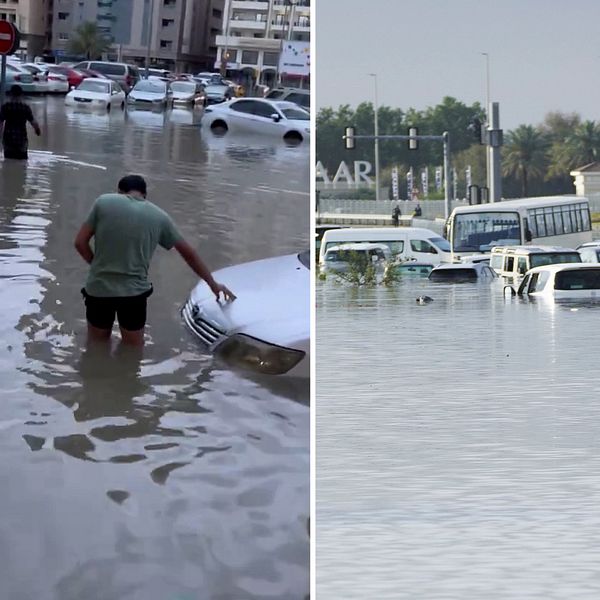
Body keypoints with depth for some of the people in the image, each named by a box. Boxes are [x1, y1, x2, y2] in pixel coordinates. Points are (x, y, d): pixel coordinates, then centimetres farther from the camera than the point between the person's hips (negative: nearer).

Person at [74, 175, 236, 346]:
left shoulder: (103, 202, 0)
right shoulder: (159, 216, 6)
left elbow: (80, 242, -1)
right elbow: (188, 253, 14)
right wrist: (213, 285, 24)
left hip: (98, 289, 0)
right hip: (134, 292, 0)